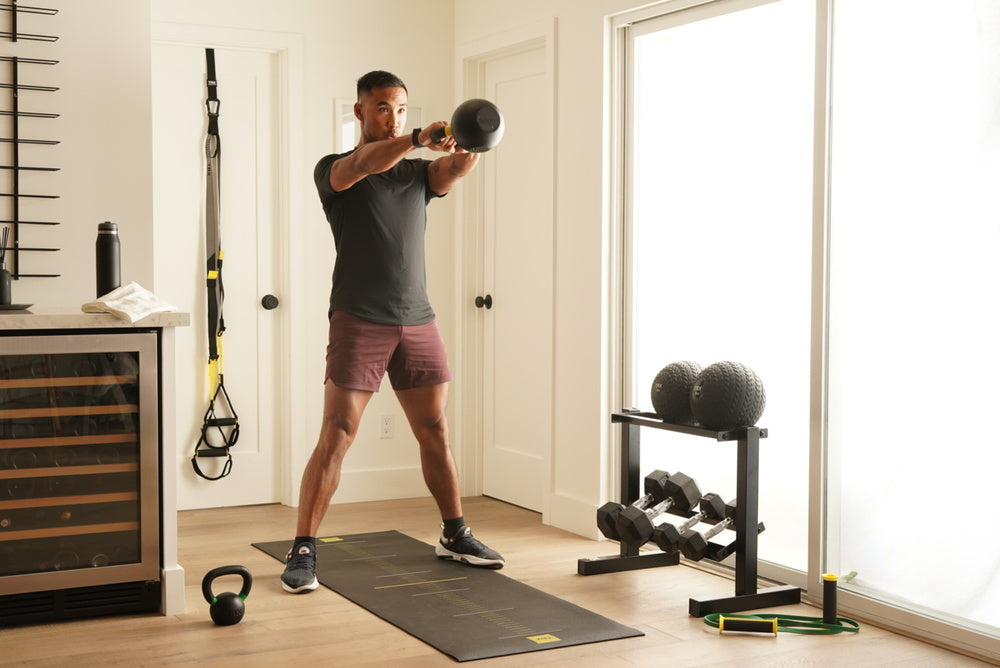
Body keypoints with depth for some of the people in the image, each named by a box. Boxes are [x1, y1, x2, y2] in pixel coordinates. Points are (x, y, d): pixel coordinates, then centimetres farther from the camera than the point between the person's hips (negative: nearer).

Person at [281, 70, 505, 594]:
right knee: (336, 437, -8)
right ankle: (302, 551, -1)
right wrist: (419, 138, -40)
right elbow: (365, 164, -23)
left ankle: (454, 535, 24)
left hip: (417, 321, 5)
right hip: (359, 321, -5)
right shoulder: (333, 171, 1)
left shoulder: (419, 172, 15)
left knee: (435, 432, 11)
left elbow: (453, 172, -8)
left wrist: (469, 147, -32)